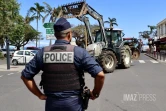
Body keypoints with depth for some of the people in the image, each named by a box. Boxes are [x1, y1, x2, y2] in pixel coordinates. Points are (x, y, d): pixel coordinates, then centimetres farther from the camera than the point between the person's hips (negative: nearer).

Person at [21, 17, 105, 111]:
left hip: (51, 103, 2)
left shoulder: (43, 52, -3)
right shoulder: (79, 52, -12)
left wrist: (40, 95, 6)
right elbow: (100, 74, -19)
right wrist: (95, 93, -2)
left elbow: (25, 75, 2)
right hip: (73, 103, -2)